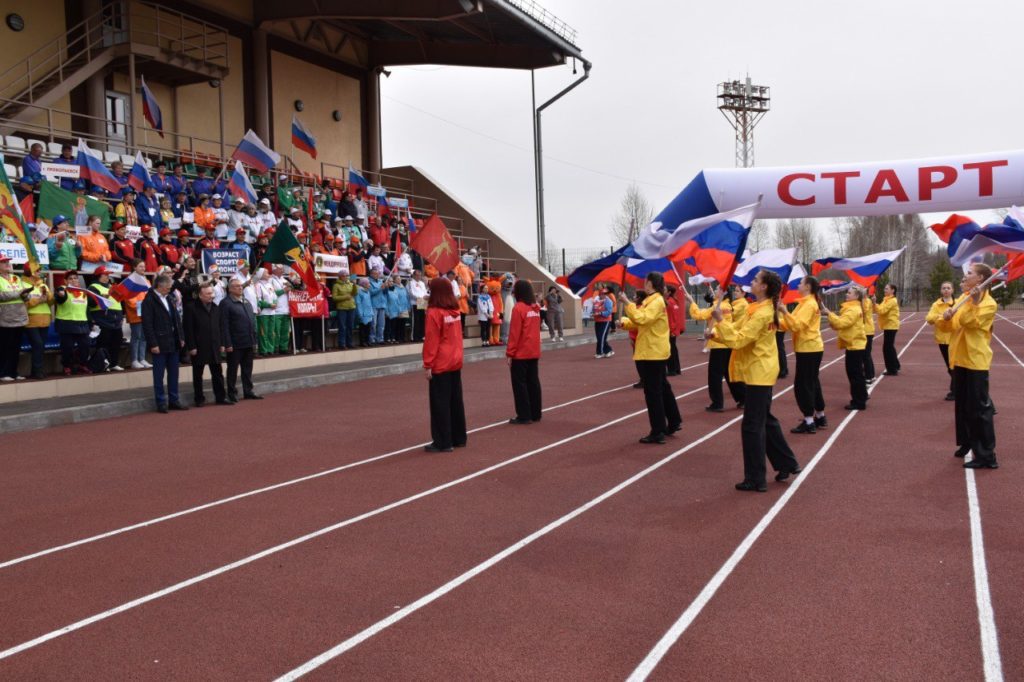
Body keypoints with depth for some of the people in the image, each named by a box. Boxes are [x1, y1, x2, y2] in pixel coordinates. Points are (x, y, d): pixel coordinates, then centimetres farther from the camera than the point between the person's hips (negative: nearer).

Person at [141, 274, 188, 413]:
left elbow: (177, 319, 14)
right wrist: (153, 344, -17)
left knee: (173, 374, 11)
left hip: (173, 343, 7)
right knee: (159, 375, 2)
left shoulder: (168, 298, 12)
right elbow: (147, 324, -14)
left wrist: (181, 337, 8)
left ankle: (173, 400, 19)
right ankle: (161, 403, 8)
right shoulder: (149, 300, -10)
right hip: (160, 344, -7)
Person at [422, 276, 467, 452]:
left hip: (440, 364, -7)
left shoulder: (434, 312, -14)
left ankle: (443, 443, 4)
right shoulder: (455, 311, 6)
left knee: (440, 404, 0)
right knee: (455, 401, 14)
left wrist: (427, 365, -11)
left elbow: (431, 341, -14)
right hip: (455, 362, 7)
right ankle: (459, 438, 22)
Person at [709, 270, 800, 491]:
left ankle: (756, 479, 3)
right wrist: (715, 332, -6)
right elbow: (736, 328, 10)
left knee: (752, 426, -4)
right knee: (765, 420, 20)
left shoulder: (762, 314, -22)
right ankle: (787, 463, 31)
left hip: (759, 373, -10)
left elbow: (737, 340, -24)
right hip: (761, 371, 10)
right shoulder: (758, 308, 10)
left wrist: (720, 320, -25)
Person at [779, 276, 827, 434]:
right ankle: (820, 417, 26)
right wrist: (779, 318, -2)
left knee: (802, 384, -7)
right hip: (810, 348, 10)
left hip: (809, 349, -10)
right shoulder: (805, 303, 15)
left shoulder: (809, 304, -15)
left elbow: (797, 325, -25)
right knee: (811, 382, 17)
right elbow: (791, 325, 10)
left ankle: (809, 422, -3)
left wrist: (784, 312, -32)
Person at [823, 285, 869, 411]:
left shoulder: (854, 310, -18)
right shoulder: (851, 308, 16)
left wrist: (829, 313, -27)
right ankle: (859, 399, 26)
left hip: (855, 345, -10)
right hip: (853, 344, 10)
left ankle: (859, 402, 1)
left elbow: (842, 323, -29)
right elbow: (844, 324, 16)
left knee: (855, 374, -5)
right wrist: (833, 324, 0)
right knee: (855, 373, 17)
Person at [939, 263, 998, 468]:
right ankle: (967, 443, 29)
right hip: (960, 359, 8)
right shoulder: (962, 299, 14)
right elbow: (949, 327, 13)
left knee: (978, 408, -8)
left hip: (976, 361, -8)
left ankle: (986, 455, -5)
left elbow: (972, 322, -23)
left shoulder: (988, 303, -9)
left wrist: (975, 301, -33)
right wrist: (946, 318, -9)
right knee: (962, 405, 16)